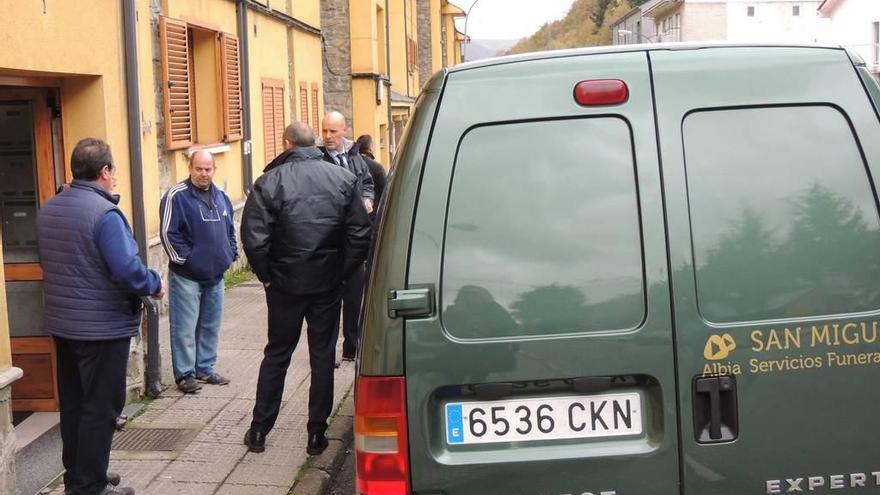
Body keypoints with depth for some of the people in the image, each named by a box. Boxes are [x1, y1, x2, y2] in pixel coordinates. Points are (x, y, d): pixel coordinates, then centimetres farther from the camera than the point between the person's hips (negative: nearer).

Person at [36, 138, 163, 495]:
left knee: (73, 402, 17)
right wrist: (155, 285, -9)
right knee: (100, 407, 2)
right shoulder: (104, 213, -21)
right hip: (101, 326, -8)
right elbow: (127, 269, -26)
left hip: (62, 322, 8)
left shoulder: (48, 210, 6)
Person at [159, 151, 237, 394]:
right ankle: (185, 374, 7)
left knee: (211, 326, 14)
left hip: (215, 274, 7)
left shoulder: (221, 196, 11)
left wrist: (231, 253, 9)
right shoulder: (177, 196, -10)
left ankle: (205, 369, 25)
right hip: (186, 276, -7)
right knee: (185, 327, -2)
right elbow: (168, 233, -14)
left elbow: (230, 228, 21)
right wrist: (184, 259, -14)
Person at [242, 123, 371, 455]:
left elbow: (254, 238, -14)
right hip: (328, 283, 1)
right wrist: (343, 271, 3)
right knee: (323, 356, 10)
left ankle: (259, 430, 21)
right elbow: (360, 234, -7)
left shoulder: (270, 181, -9)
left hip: (285, 283, 0)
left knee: (276, 355, 14)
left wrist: (266, 275, -1)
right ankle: (317, 434, 15)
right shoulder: (343, 179, -4)